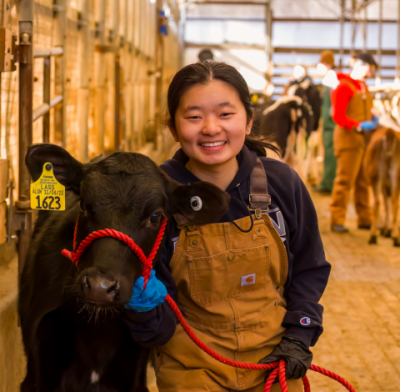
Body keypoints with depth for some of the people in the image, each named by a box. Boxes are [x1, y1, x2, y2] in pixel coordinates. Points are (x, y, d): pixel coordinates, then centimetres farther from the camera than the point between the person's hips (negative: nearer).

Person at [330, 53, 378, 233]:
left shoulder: (363, 86, 17)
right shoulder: (343, 86, -9)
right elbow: (338, 116, -15)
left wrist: (373, 118, 4)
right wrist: (357, 126, -24)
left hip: (363, 139, 8)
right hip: (348, 137, -8)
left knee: (364, 181, 12)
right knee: (345, 180, -7)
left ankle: (365, 219, 19)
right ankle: (337, 220, -1)